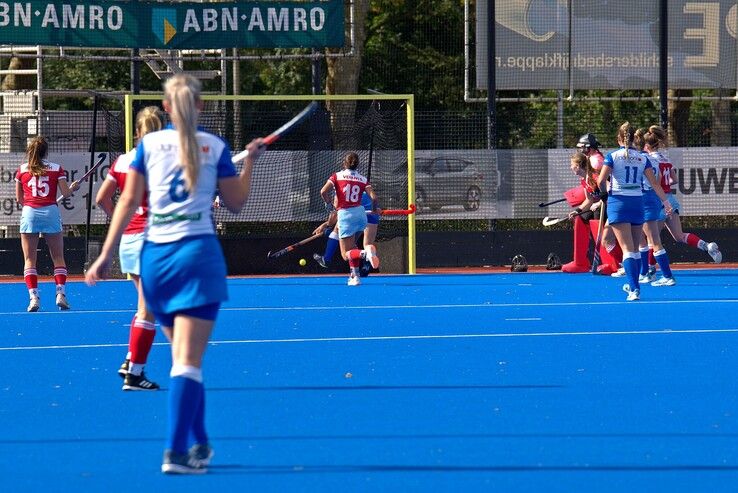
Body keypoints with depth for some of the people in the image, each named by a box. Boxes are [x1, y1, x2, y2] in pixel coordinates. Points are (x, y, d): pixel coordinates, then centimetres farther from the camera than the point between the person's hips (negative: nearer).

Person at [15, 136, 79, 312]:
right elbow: (66, 193, 2)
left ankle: (34, 297, -7)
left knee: (29, 259, 3)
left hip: (29, 212, 0)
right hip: (51, 212, 0)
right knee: (58, 257, 9)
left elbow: (19, 198, 11)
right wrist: (73, 187, 23)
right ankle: (61, 294, -3)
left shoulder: (22, 170, 6)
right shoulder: (56, 169, 3)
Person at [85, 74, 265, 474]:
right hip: (197, 252, -3)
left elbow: (128, 201, 2)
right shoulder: (214, 147, 2)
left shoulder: (149, 144, 5)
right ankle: (175, 452, -19)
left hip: (155, 254, 3)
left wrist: (106, 255, 5)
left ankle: (199, 444, 25)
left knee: (183, 354, 17)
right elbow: (235, 203, 10)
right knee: (188, 359, -8)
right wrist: (250, 162, 24)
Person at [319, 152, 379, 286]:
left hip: (344, 214, -4)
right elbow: (373, 197, -4)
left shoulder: (337, 176, 2)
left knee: (346, 254, -1)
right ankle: (355, 276, 14)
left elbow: (324, 191, -11)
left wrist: (329, 205, 7)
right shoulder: (363, 180, 7)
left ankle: (365, 253, -32)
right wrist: (374, 210, 17)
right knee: (351, 246, 25)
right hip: (360, 213, 4)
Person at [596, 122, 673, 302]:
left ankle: (634, 289, -20)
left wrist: (604, 193, 10)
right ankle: (632, 285, 29)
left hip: (618, 202, -3)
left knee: (627, 249, -8)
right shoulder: (642, 158, 5)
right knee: (635, 248, 16)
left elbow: (601, 181, -10)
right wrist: (665, 201, 8)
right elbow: (654, 183, 3)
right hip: (637, 202, 3)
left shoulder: (613, 156, -4)